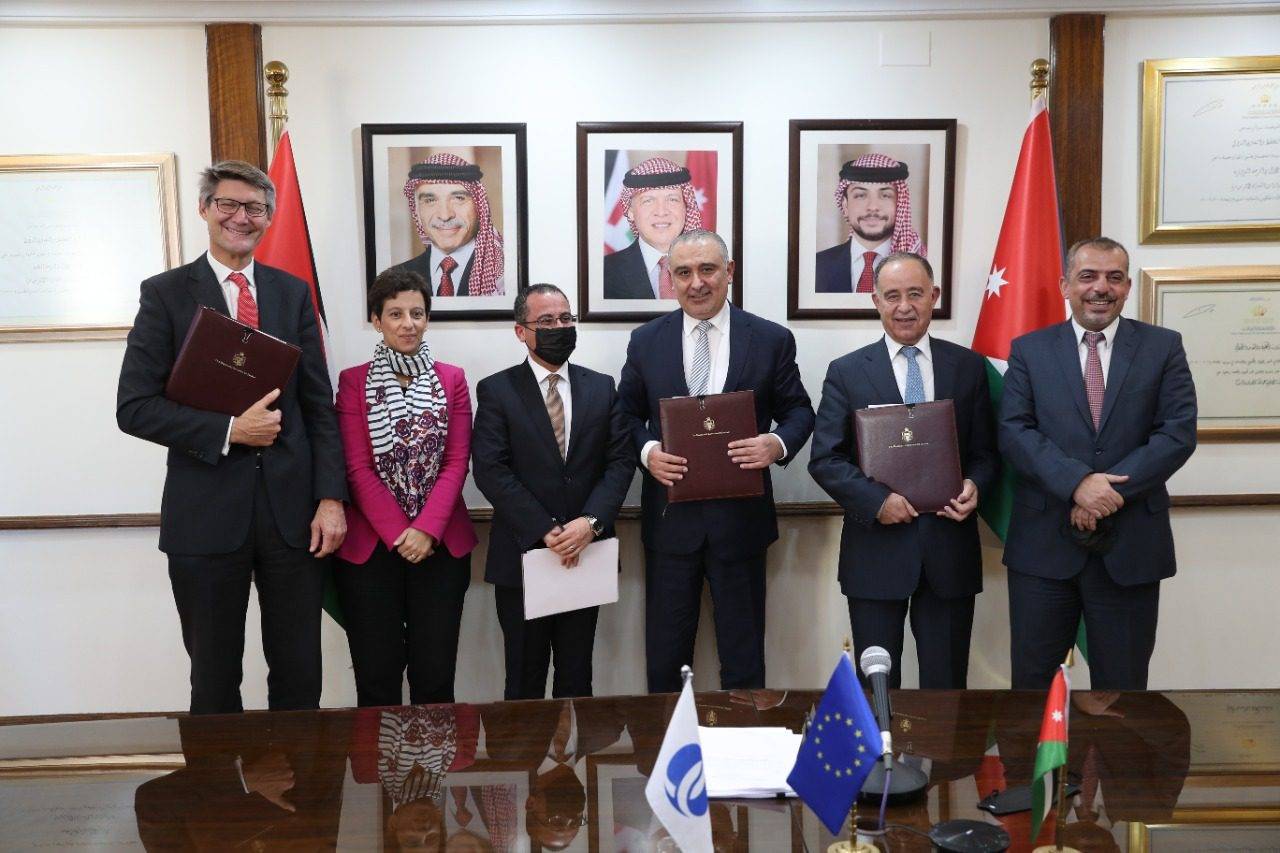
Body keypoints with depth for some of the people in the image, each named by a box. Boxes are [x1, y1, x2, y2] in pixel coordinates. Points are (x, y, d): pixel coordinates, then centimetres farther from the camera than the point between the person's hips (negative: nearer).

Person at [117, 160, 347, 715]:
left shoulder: (294, 293, 9)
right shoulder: (166, 293, 1)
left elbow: (319, 404, 6)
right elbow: (134, 407, -4)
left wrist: (331, 499, -2)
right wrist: (229, 430, -15)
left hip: (292, 511, 2)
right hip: (207, 515, -2)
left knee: (300, 678, 10)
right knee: (214, 682, 12)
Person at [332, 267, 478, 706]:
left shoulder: (452, 379, 7)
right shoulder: (353, 382, 3)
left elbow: (457, 461, 0)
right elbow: (357, 468, -3)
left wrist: (426, 530, -12)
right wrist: (398, 533, -11)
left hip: (441, 543, 1)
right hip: (370, 544, -1)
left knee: (435, 674, 3)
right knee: (377, 676, 3)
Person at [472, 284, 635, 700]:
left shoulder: (602, 388, 8)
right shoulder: (496, 391, -1)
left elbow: (620, 460, 1)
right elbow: (490, 470, -10)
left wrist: (591, 521, -14)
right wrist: (546, 531, -17)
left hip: (585, 552, 3)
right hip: (522, 555, -2)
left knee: (577, 679, 13)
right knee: (525, 681, 9)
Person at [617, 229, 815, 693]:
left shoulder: (772, 340, -1)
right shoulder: (646, 341, 2)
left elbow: (799, 411, 4)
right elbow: (628, 415, 8)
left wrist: (778, 443, -17)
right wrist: (647, 451, -13)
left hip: (740, 518, -1)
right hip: (669, 516, 1)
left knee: (743, 655, 12)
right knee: (665, 655, 12)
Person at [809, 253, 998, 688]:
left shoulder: (969, 367, 6)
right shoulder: (847, 372, 1)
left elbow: (986, 451, 9)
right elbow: (824, 459, -3)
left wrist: (974, 485, -12)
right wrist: (876, 501, -16)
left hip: (950, 549, 2)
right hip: (876, 549, -1)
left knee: (947, 685, 12)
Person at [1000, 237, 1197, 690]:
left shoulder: (1163, 347, 5)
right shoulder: (1029, 350, 5)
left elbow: (1178, 433, -4)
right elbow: (1014, 431, -5)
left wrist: (1112, 490, -15)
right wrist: (1077, 482, -19)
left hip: (1131, 546, 1)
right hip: (1044, 544, 0)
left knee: (1122, 681, 12)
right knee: (1032, 676, 9)